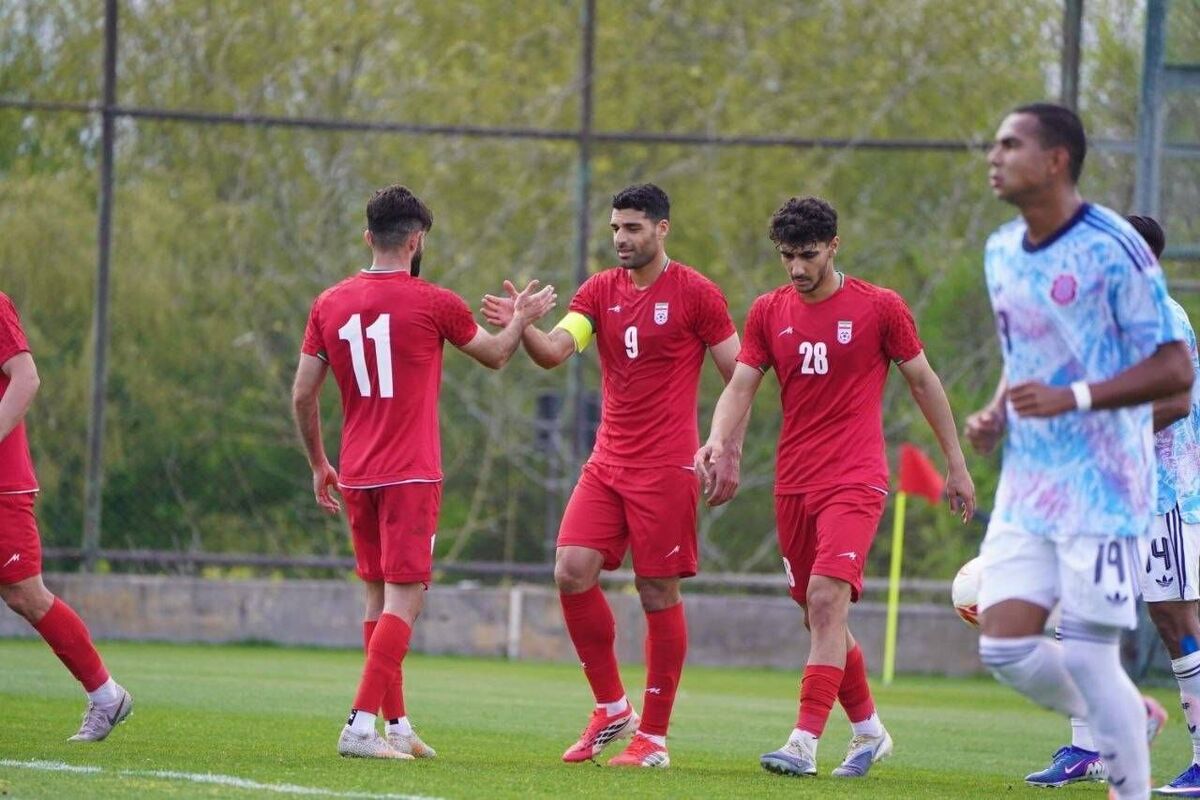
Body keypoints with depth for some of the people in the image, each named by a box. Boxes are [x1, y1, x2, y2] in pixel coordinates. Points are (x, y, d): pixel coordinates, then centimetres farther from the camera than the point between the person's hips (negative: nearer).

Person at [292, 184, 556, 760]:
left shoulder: (330, 305, 4)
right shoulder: (433, 303, -7)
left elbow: (302, 395, 7)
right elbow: (494, 355, 11)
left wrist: (318, 465, 19)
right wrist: (522, 318, 29)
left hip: (355, 476, 5)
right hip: (410, 475, -5)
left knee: (378, 598, 15)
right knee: (403, 599, -6)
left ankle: (397, 726, 20)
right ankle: (361, 725, -18)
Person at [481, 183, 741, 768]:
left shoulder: (695, 293, -4)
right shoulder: (600, 291, 9)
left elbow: (740, 377, -2)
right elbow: (555, 351, -4)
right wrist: (520, 327, -24)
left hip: (665, 468, -5)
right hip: (607, 462, 5)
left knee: (658, 593, -2)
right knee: (572, 572, -7)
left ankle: (654, 737, 5)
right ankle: (611, 709, 9)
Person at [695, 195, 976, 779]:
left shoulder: (879, 308, -2)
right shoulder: (768, 313, 8)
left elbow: (923, 382, 6)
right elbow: (740, 387, 3)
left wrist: (956, 464, 7)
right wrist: (716, 443, -17)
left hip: (856, 480, -5)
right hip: (793, 484, 5)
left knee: (827, 601, -20)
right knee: (820, 616, 10)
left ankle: (805, 742, -25)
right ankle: (867, 730, 29)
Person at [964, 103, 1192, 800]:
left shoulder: (1113, 249, -13)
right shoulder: (1002, 253, 11)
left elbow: (1174, 370, -14)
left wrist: (1071, 398, -24)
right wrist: (996, 414, 5)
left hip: (1102, 488, -7)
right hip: (1027, 487, 7)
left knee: (1089, 658, -9)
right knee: (1005, 649, 1)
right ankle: (1126, 721, 25)